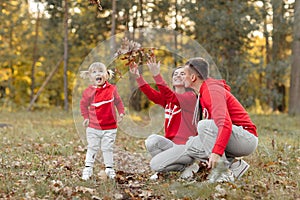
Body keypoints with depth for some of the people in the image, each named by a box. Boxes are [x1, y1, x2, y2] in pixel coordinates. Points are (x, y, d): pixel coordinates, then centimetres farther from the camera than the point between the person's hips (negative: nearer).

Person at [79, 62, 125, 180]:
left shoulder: (112, 89, -3)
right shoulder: (88, 92, -4)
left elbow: (118, 102, 10)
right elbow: (83, 105, 8)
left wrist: (121, 113, 0)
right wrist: (86, 118, 0)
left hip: (110, 127, 0)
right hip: (93, 127, 0)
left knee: (108, 148, 7)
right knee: (92, 148, 8)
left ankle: (109, 169, 18)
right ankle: (88, 169, 15)